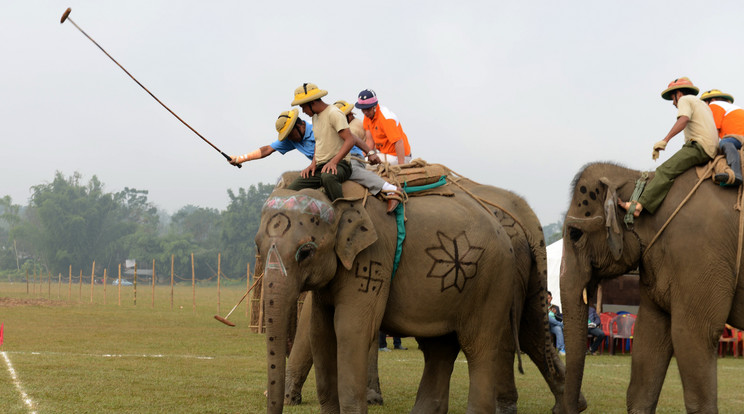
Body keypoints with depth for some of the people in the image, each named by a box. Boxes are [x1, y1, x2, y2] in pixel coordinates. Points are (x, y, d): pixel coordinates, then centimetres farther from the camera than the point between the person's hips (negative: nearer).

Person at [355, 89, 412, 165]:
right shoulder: (368, 115, 5)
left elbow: (399, 142, -30)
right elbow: (370, 140, 5)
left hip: (397, 156, -9)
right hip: (386, 154, 9)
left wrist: (401, 166, -37)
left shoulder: (386, 118, -23)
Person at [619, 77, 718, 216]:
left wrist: (665, 140, -23)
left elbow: (683, 120, -15)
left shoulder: (685, 100, 6)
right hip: (711, 151, 10)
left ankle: (639, 205, -34)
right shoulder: (704, 105, 34)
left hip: (698, 146, -10)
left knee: (665, 171, -20)